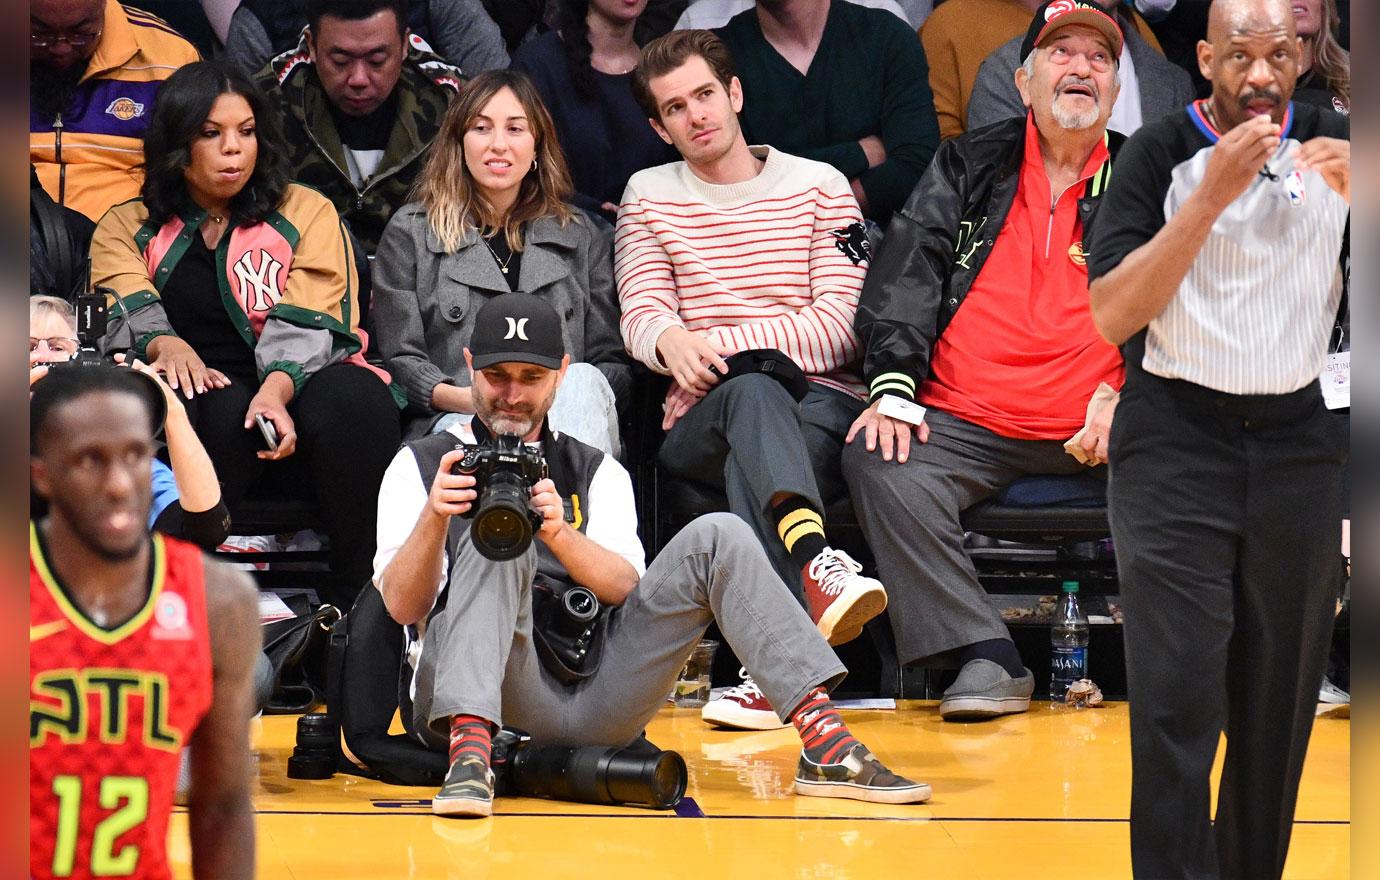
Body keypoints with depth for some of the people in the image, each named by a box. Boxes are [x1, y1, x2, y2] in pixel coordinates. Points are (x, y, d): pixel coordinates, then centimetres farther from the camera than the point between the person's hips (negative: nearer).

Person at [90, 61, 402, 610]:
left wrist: (275, 393, -23)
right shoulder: (127, 229, 19)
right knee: (221, 410, -37)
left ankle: (358, 599, -27)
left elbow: (307, 323, -1)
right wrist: (167, 347, -26)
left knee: (358, 398, -34)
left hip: (288, 399, 0)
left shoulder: (306, 213, 15)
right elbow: (128, 313, 0)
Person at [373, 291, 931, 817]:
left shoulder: (596, 472, 22)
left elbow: (625, 588, 4)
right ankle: (470, 753, -48)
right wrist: (434, 516, -19)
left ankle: (826, 749, -23)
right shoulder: (423, 465, 14)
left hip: (593, 696, 3)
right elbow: (402, 607, -1)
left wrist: (560, 534, -16)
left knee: (716, 538, -10)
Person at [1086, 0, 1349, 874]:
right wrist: (1214, 196, -20)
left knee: (1279, 704, 5)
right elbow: (1111, 315, -12)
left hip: (1299, 446, 3)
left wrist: (1353, 194, -16)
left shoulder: (1330, 147, 5)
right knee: (1178, 702, -11)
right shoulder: (1162, 154, -3)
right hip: (1176, 444, -3)